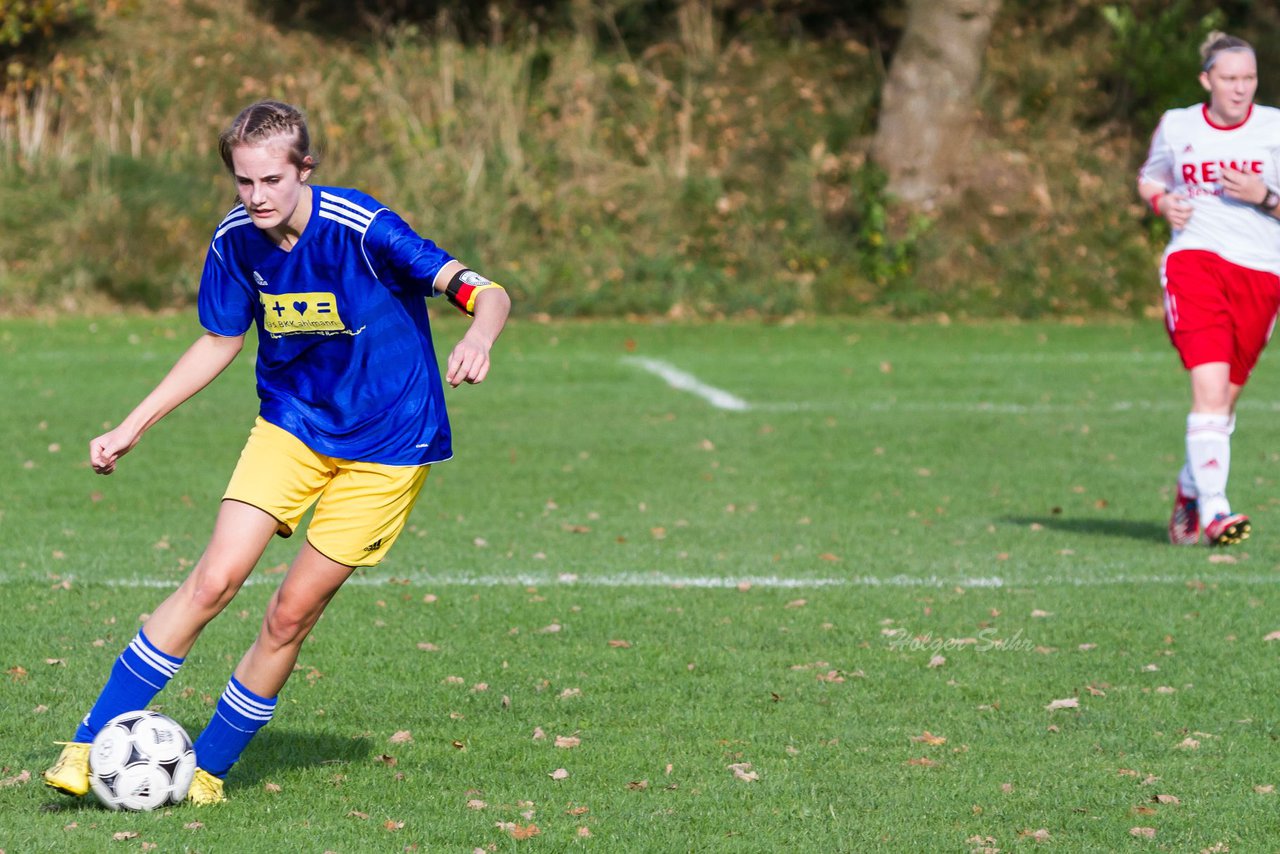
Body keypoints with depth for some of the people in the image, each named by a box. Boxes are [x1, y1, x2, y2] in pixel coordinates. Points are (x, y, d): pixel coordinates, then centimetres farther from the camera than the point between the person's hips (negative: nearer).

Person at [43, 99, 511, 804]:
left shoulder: (361, 231, -24)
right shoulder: (235, 241, -7)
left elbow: (486, 294, -28)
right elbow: (218, 343, 10)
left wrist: (477, 337, -52)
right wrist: (131, 428, 7)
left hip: (386, 442, -3)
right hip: (290, 423, 3)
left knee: (292, 614, -3)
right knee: (213, 580, -12)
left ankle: (207, 769, 14)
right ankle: (90, 745, -6)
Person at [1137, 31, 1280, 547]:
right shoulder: (1176, 127, 5)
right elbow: (1149, 179, 22)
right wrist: (1163, 202, 1)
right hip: (1194, 259, -1)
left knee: (1226, 397, 10)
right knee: (1210, 387, -19)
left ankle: (1190, 489, 36)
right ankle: (1213, 509, -24)